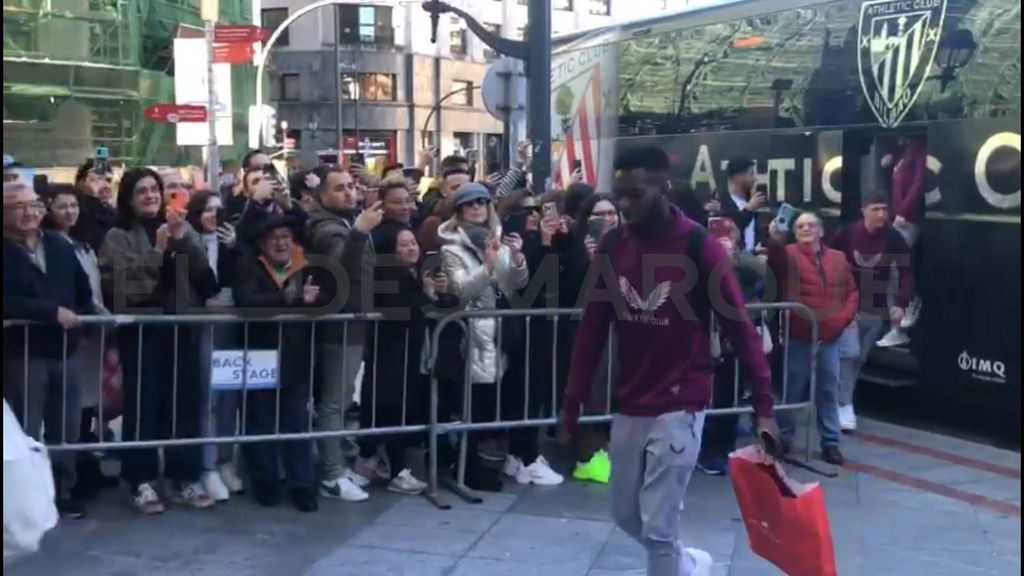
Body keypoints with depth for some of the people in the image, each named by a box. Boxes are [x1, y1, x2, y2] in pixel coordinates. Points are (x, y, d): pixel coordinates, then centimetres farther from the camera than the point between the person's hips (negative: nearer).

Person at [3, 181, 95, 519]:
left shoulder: (60, 245, 9)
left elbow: (83, 291, 16)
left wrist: (82, 319, -1)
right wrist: (52, 312, -22)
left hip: (63, 352, 5)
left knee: (65, 429, 12)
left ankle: (63, 492, 26)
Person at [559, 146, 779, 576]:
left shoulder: (698, 246, -13)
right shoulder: (612, 246, 0)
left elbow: (739, 327, -11)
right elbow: (592, 329, 5)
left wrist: (764, 407, -15)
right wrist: (573, 402, 4)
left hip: (679, 408, -5)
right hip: (628, 407, 6)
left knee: (658, 528, -3)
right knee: (626, 515, 16)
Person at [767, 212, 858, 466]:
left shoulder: (838, 258, 11)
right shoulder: (789, 254, -1)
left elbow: (852, 292, 13)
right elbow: (777, 260, -25)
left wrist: (844, 317, -2)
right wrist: (776, 241, -45)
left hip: (830, 337, 3)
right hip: (798, 336, -3)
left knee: (829, 390, 9)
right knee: (792, 389, 4)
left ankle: (831, 442, 17)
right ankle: (783, 439, 15)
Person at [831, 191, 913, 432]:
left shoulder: (894, 238, -8)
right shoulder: (846, 233, -10)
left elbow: (906, 273, -5)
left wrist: (901, 303, -18)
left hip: (876, 309, 2)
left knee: (860, 358, 9)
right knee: (849, 353, -15)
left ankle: (839, 399, 22)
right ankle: (845, 405, -9)